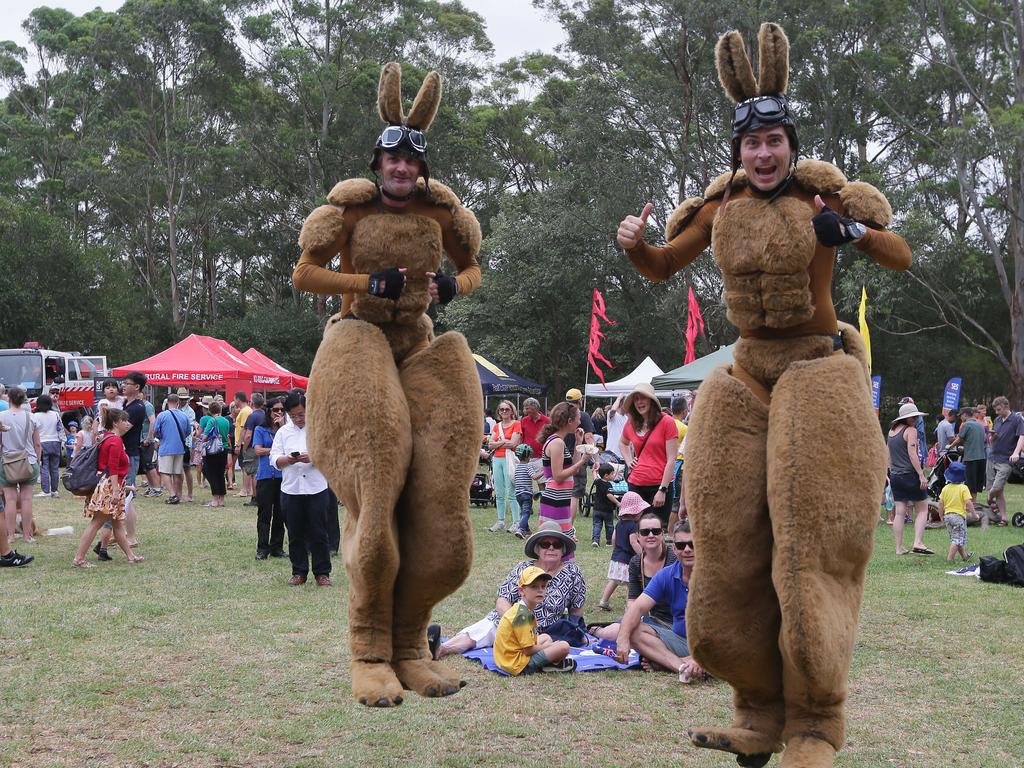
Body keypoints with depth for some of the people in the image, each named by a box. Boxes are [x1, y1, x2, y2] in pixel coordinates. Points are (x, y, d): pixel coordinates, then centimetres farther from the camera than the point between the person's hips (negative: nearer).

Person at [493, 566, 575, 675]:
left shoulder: (519, 609, 10)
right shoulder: (523, 615, -20)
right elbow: (528, 650, -20)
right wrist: (550, 646, -4)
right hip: (519, 665, -11)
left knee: (546, 637, 32)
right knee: (564, 647, -17)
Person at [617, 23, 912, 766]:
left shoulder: (822, 196, -4)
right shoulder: (722, 207, 4)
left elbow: (902, 258, -1)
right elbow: (662, 267, 14)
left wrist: (853, 231, -20)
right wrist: (634, 242, -8)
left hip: (818, 373, -4)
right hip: (748, 378, 4)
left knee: (811, 547, -7)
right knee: (733, 550, 2)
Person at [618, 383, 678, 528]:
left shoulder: (666, 422, -6)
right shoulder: (631, 423, 9)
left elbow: (671, 459, -9)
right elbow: (623, 443, 33)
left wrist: (662, 490, -14)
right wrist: (628, 460, 13)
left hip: (659, 485, -5)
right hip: (636, 485, 5)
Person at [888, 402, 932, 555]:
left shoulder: (891, 431, 14)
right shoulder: (911, 430, -9)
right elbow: (912, 454, -17)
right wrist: (921, 475, -18)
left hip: (895, 476, 7)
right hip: (910, 474, -7)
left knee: (900, 512, 6)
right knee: (922, 510, 2)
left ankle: (899, 547, 4)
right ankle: (918, 543, -11)